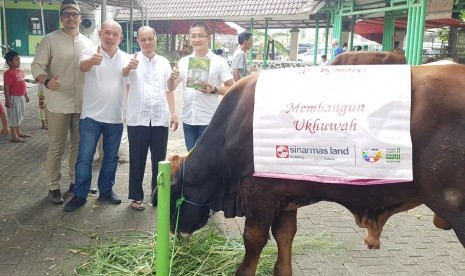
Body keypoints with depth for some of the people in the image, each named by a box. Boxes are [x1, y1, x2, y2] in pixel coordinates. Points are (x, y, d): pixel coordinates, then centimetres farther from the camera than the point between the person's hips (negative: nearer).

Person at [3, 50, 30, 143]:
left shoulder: (20, 71, 9)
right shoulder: (8, 73, -17)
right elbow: (6, 87, -20)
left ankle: (18, 132, 32)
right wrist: (7, 100, -23)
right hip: (13, 98, -9)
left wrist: (26, 95, 21)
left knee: (20, 116, 18)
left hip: (20, 97, 9)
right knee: (14, 117, -1)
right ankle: (14, 136, 6)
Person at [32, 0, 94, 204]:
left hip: (83, 105, 4)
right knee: (56, 148, 2)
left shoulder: (87, 43, 10)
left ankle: (75, 182, 28)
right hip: (58, 105, -4)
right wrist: (47, 81, -29)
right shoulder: (50, 40, -4)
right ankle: (53, 187, 14)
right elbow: (37, 66, -9)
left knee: (79, 146, 13)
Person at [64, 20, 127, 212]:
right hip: (91, 116, -3)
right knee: (85, 157, 1)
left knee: (111, 157, 13)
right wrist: (92, 60, -51)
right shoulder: (90, 53, -6)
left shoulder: (126, 59, 4)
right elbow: (82, 66, -29)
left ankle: (106, 190, 28)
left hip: (115, 117, 3)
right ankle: (80, 195, 11)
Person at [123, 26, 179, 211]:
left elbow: (168, 90, 12)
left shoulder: (164, 62, 9)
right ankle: (136, 196, 19)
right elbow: (123, 74, -22)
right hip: (137, 118, -3)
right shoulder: (133, 60, -1)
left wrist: (173, 113, 3)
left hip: (160, 118, 3)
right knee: (137, 159, 6)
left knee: (159, 159, 11)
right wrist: (129, 67, -46)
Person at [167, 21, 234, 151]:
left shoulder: (219, 62, -4)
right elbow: (171, 88, 7)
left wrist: (213, 90, -21)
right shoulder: (183, 61, 7)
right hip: (188, 119, 4)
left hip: (209, 121, -4)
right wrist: (172, 77, -15)